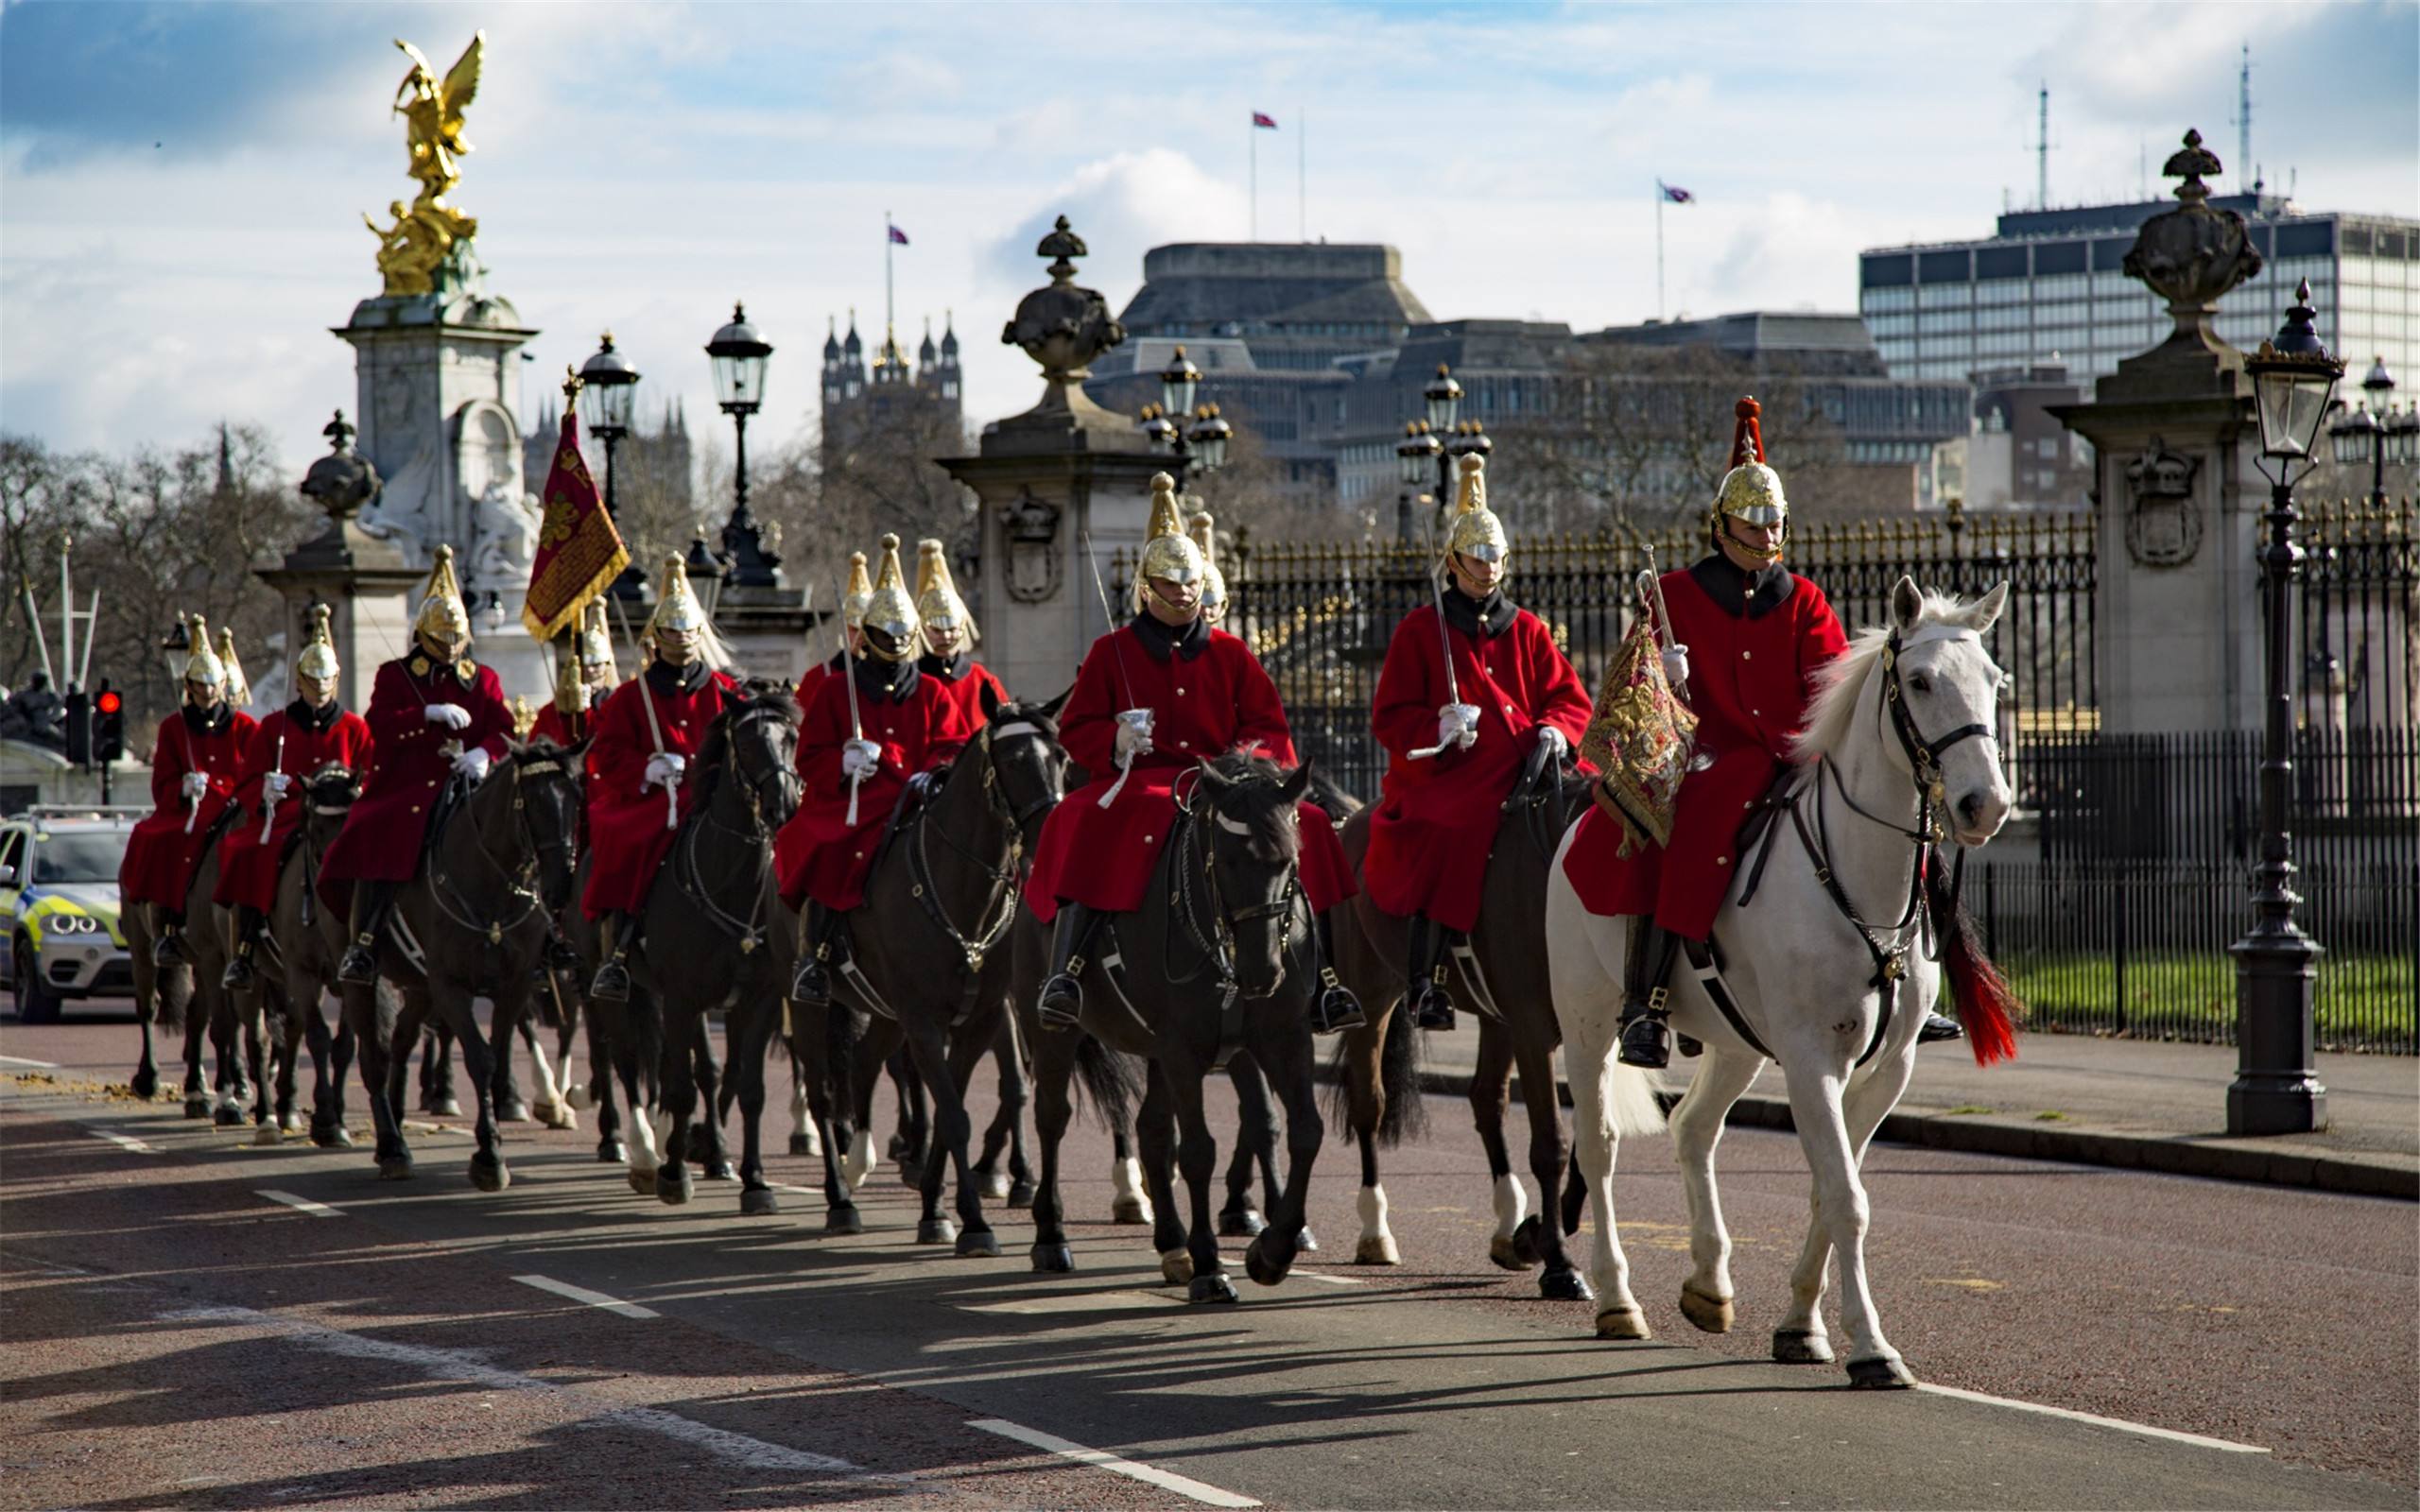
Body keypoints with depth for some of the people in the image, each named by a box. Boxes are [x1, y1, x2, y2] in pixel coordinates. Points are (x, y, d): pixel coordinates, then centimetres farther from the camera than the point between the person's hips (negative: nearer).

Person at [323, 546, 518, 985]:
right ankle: (364, 945, -27)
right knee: (377, 839, -29)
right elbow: (379, 724, -5)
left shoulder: (483, 680, 18)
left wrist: (485, 754, -14)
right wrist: (431, 714, -18)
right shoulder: (396, 675, 11)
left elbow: (505, 731, 8)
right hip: (406, 789, -3)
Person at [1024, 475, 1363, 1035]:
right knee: (1090, 829, -36)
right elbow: (1076, 729, 7)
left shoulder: (1229, 653, 16)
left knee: (1303, 828, -19)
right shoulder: (1112, 652, 10)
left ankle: (1321, 986, -15)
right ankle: (1064, 971, -37)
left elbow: (1270, 726, 13)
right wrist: (1116, 740, -15)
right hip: (1138, 782, -3)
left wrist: (1245, 757, -10)